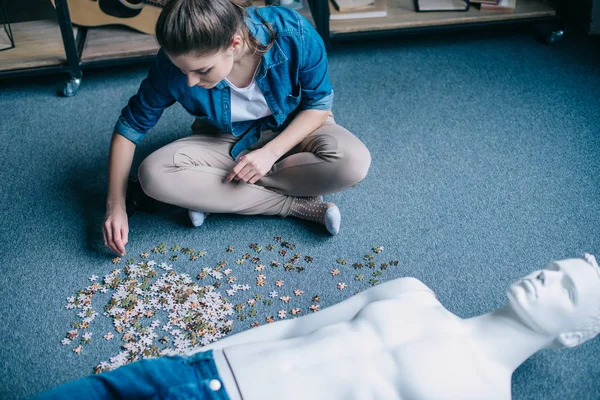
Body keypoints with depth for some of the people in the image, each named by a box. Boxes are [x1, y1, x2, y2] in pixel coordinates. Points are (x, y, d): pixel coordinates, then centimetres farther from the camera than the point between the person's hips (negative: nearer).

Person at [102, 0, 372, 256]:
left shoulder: (293, 34, -31)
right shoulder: (175, 63, -26)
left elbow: (319, 103, -15)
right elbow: (130, 126, -13)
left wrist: (271, 152, -27)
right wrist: (116, 205, -18)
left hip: (294, 131, -1)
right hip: (224, 141, 1)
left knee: (353, 161, -33)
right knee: (154, 175, -27)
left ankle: (213, 196, -18)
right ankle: (299, 205, -20)